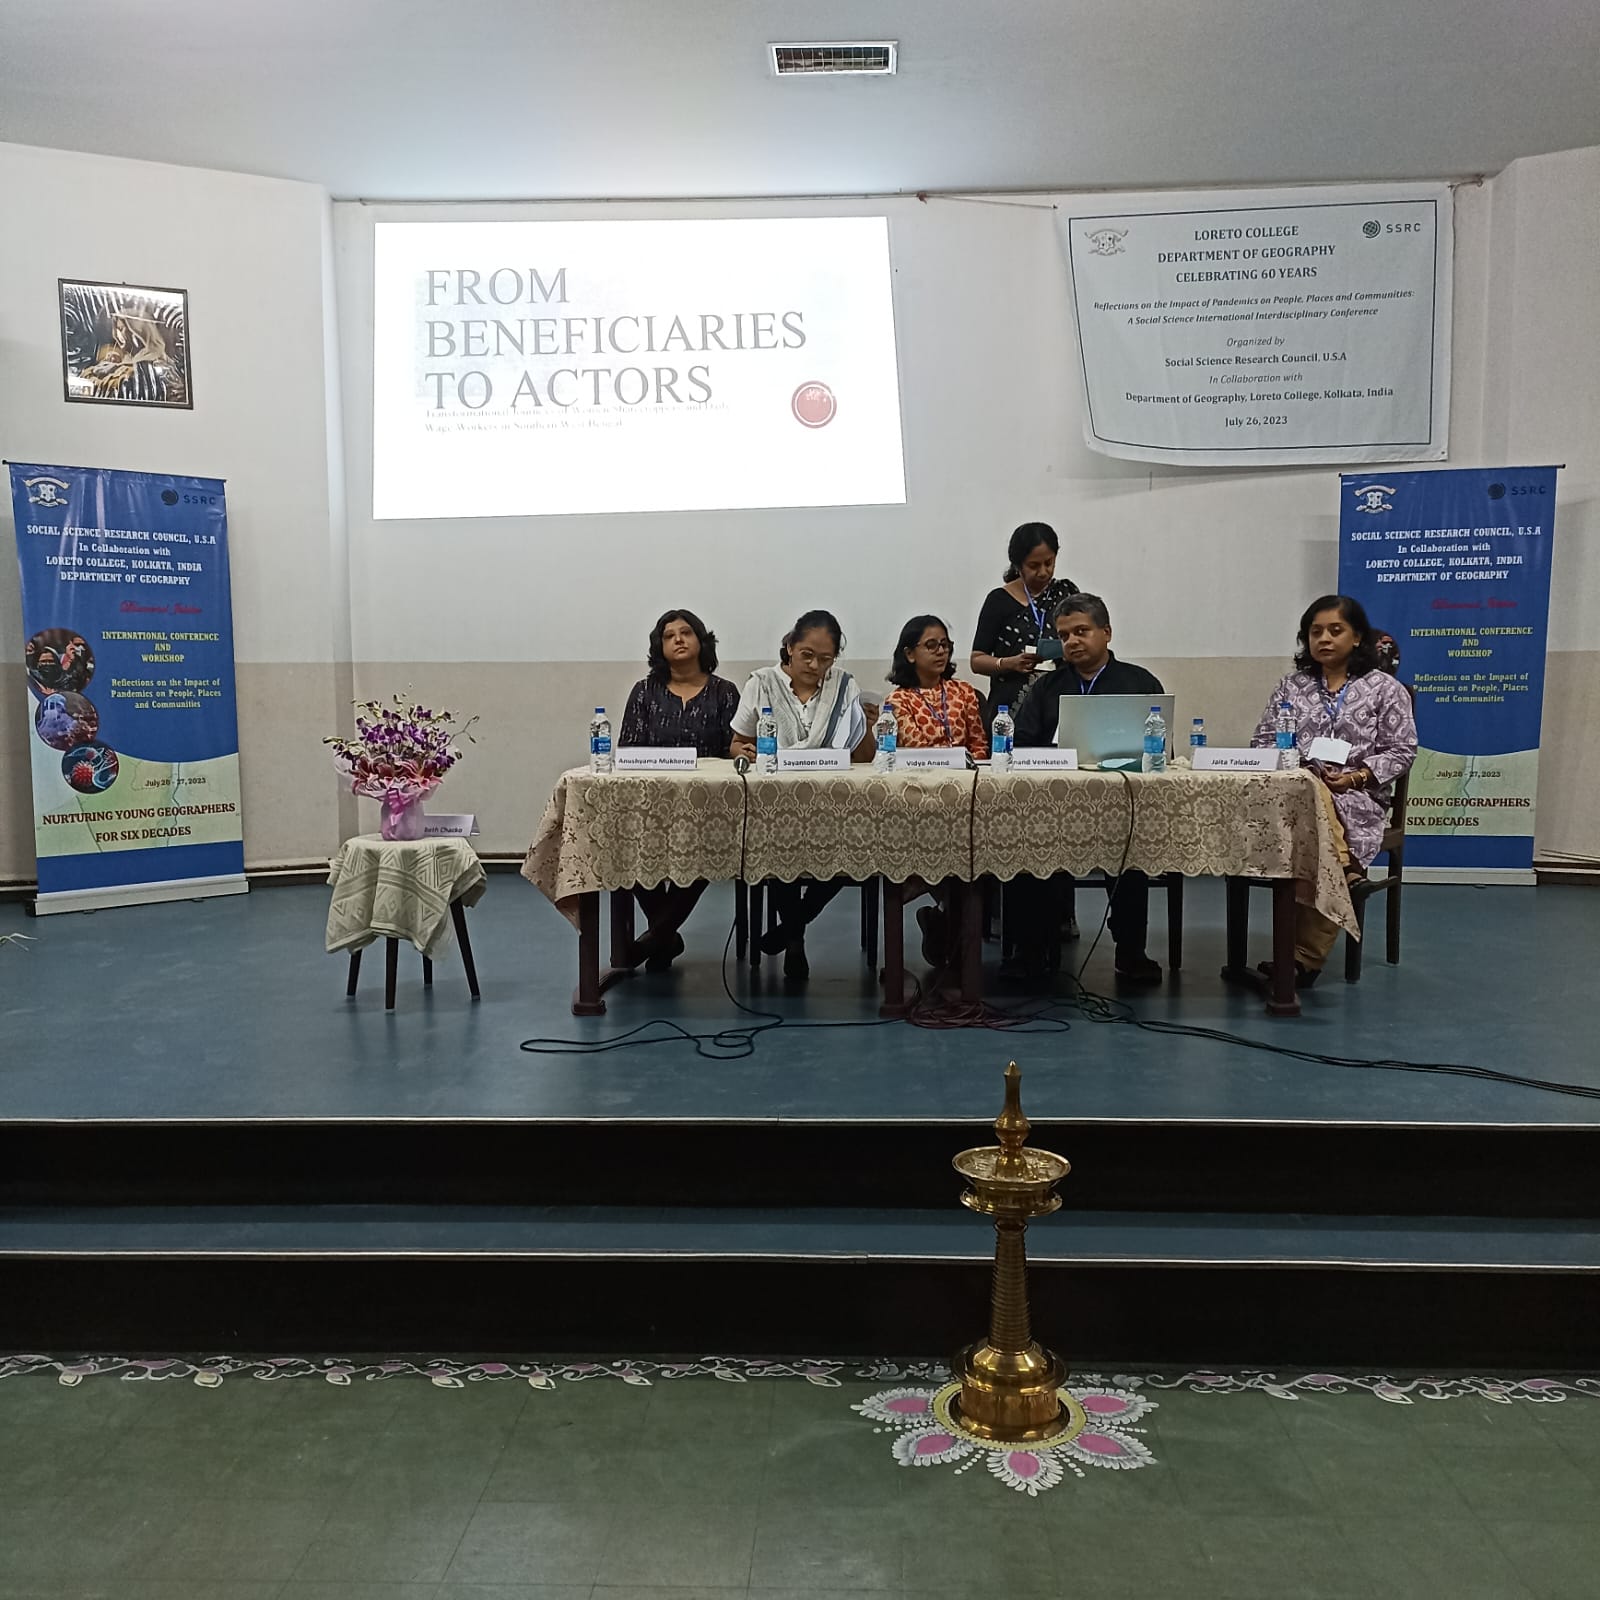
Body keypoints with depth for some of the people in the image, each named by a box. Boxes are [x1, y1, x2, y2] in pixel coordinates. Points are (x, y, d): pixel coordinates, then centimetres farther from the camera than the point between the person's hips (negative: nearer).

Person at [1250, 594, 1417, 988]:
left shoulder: (1384, 688, 11)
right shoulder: (1291, 685, 19)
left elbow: (1401, 751, 5)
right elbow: (1262, 740, 17)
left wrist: (1357, 776, -10)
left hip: (1355, 797, -2)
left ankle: (1302, 956, -29)